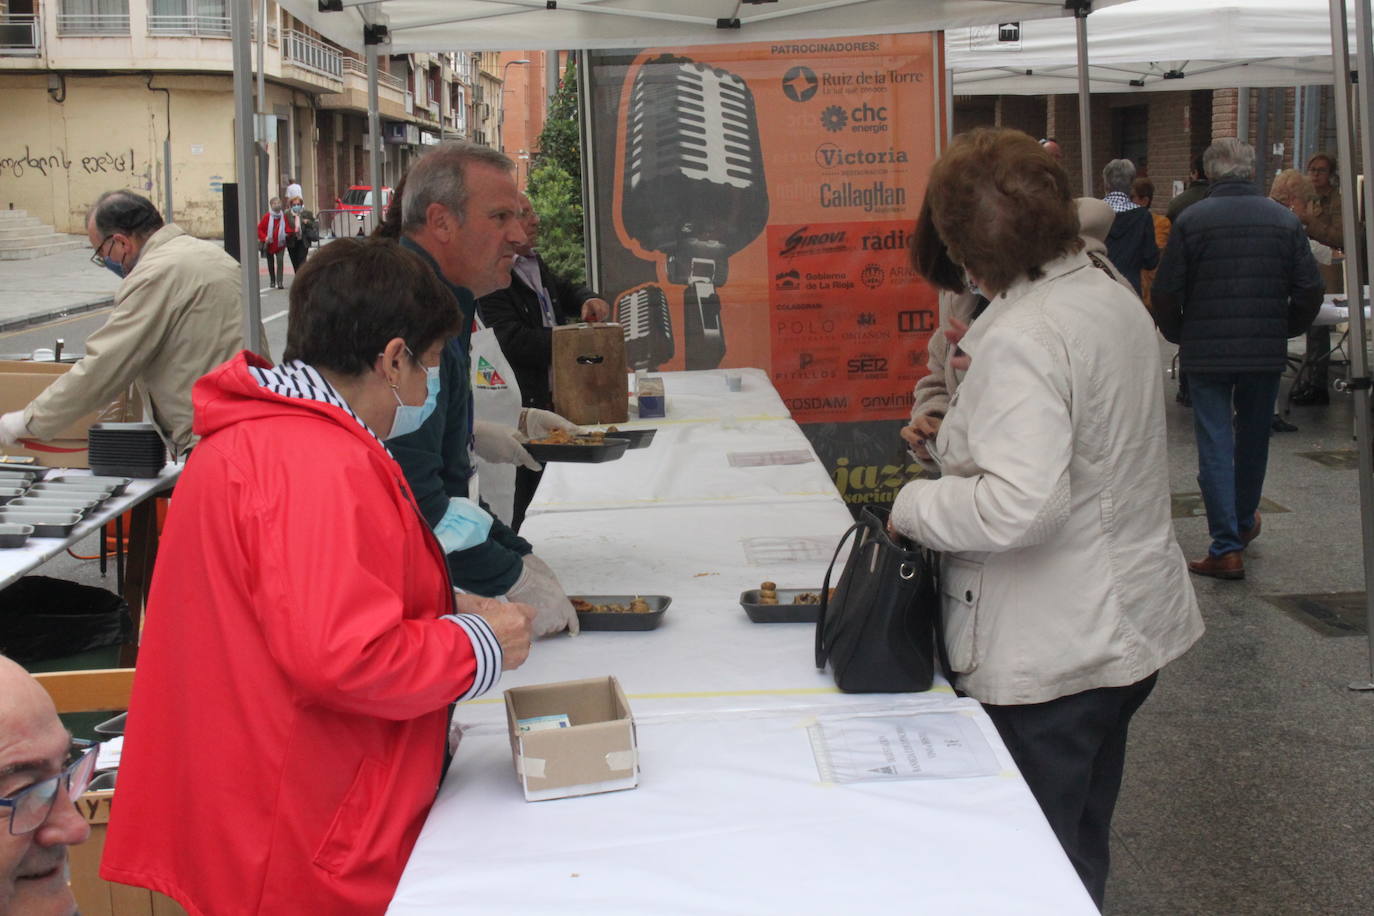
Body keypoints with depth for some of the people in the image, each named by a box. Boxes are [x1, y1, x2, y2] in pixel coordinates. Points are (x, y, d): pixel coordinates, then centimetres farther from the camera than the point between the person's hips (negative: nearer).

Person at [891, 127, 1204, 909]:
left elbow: (1019, 508, -33)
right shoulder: (1116, 299, 5)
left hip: (1050, 654, -9)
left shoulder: (1022, 338, -24)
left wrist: (912, 504, -18)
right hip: (1129, 625, 9)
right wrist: (962, 432, 21)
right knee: (1082, 851, 24)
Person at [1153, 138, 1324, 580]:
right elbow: (1310, 291, -1)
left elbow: (1166, 292, -7)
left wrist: (1179, 335, 9)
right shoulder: (1285, 220, -1)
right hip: (1266, 351, 3)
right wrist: (1285, 330, 16)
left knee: (1215, 444, 0)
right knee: (1254, 439, 20)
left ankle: (1226, 547, -4)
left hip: (1206, 352, -2)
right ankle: (1244, 522, 39)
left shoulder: (1191, 220, -7)